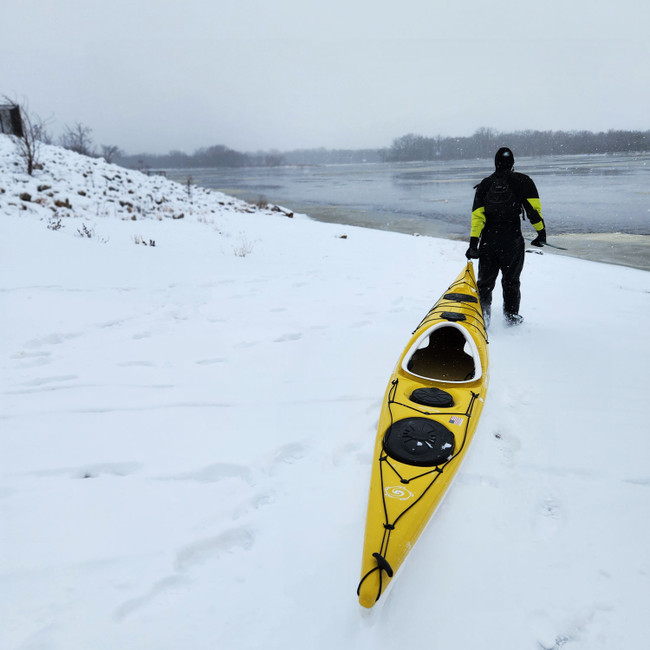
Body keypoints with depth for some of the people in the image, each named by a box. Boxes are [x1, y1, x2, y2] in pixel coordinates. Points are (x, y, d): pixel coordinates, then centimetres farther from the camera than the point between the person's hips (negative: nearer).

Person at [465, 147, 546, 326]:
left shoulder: (484, 184, 5)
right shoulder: (523, 181, 1)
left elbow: (477, 215, -4)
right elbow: (534, 208, -6)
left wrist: (473, 243, -8)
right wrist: (541, 232, 4)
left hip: (488, 240, 1)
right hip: (512, 240, -1)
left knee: (485, 280, 12)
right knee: (511, 280, 12)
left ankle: (482, 314, 4)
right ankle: (511, 316, 19)